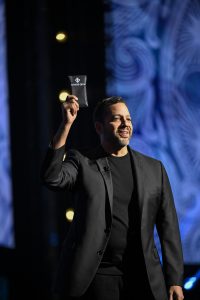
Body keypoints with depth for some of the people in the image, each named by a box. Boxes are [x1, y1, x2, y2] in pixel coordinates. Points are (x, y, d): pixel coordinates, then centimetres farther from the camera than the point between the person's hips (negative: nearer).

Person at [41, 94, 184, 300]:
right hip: (96, 277, -2)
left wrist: (175, 280, 2)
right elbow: (52, 177, -18)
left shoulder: (154, 169, 10)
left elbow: (168, 227, 8)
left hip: (144, 278, 2)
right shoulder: (81, 161, 4)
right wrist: (66, 124, -20)